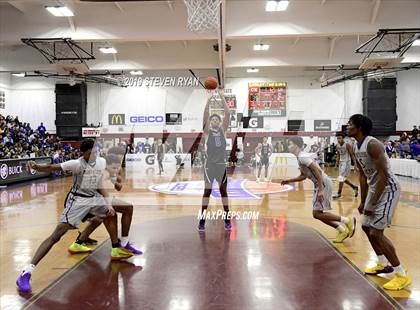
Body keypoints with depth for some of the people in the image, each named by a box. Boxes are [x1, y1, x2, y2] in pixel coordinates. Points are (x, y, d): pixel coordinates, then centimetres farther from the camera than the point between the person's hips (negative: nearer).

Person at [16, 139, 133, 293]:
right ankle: (27, 271, -20)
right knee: (57, 234, -19)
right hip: (78, 200, -8)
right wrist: (37, 167, -52)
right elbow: (53, 167, -32)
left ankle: (116, 250, 40)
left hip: (94, 198, 8)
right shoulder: (78, 164, -20)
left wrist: (108, 204, 3)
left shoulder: (101, 162, -1)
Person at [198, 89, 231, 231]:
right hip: (210, 164, -2)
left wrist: (223, 98, -11)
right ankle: (202, 220, 8)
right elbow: (205, 116, -14)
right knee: (207, 191, 1)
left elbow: (227, 114, -4)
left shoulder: (223, 130, 8)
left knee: (223, 191, 7)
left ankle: (227, 220, 14)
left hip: (221, 164, 2)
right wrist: (208, 102, -26)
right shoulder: (207, 131, 2)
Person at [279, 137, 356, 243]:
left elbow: (317, 171, -22)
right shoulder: (300, 157, 15)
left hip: (324, 184, -10)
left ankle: (348, 221, -2)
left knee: (317, 213, -10)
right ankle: (342, 230, 15)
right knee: (318, 213, 10)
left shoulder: (302, 157, -16)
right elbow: (303, 176, 26)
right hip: (319, 185, 10)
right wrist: (289, 181, 19)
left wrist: (321, 190, -25)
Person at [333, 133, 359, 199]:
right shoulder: (337, 146, 4)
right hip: (341, 162, 8)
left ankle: (339, 193, -2)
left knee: (341, 178, -11)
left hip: (347, 163, -8)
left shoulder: (347, 145, -15)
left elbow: (352, 155, -13)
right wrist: (337, 164, 10)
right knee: (343, 179, 12)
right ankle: (355, 187, 31)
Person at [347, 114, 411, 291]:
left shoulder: (372, 145, -22)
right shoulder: (356, 148, 7)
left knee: (376, 233, -13)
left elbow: (383, 175, -25)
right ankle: (383, 264, 35)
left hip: (388, 188, -10)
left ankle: (402, 275, 0)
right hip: (374, 188, 10)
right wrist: (363, 202, 14)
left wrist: (373, 203, -24)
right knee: (366, 226, 18)